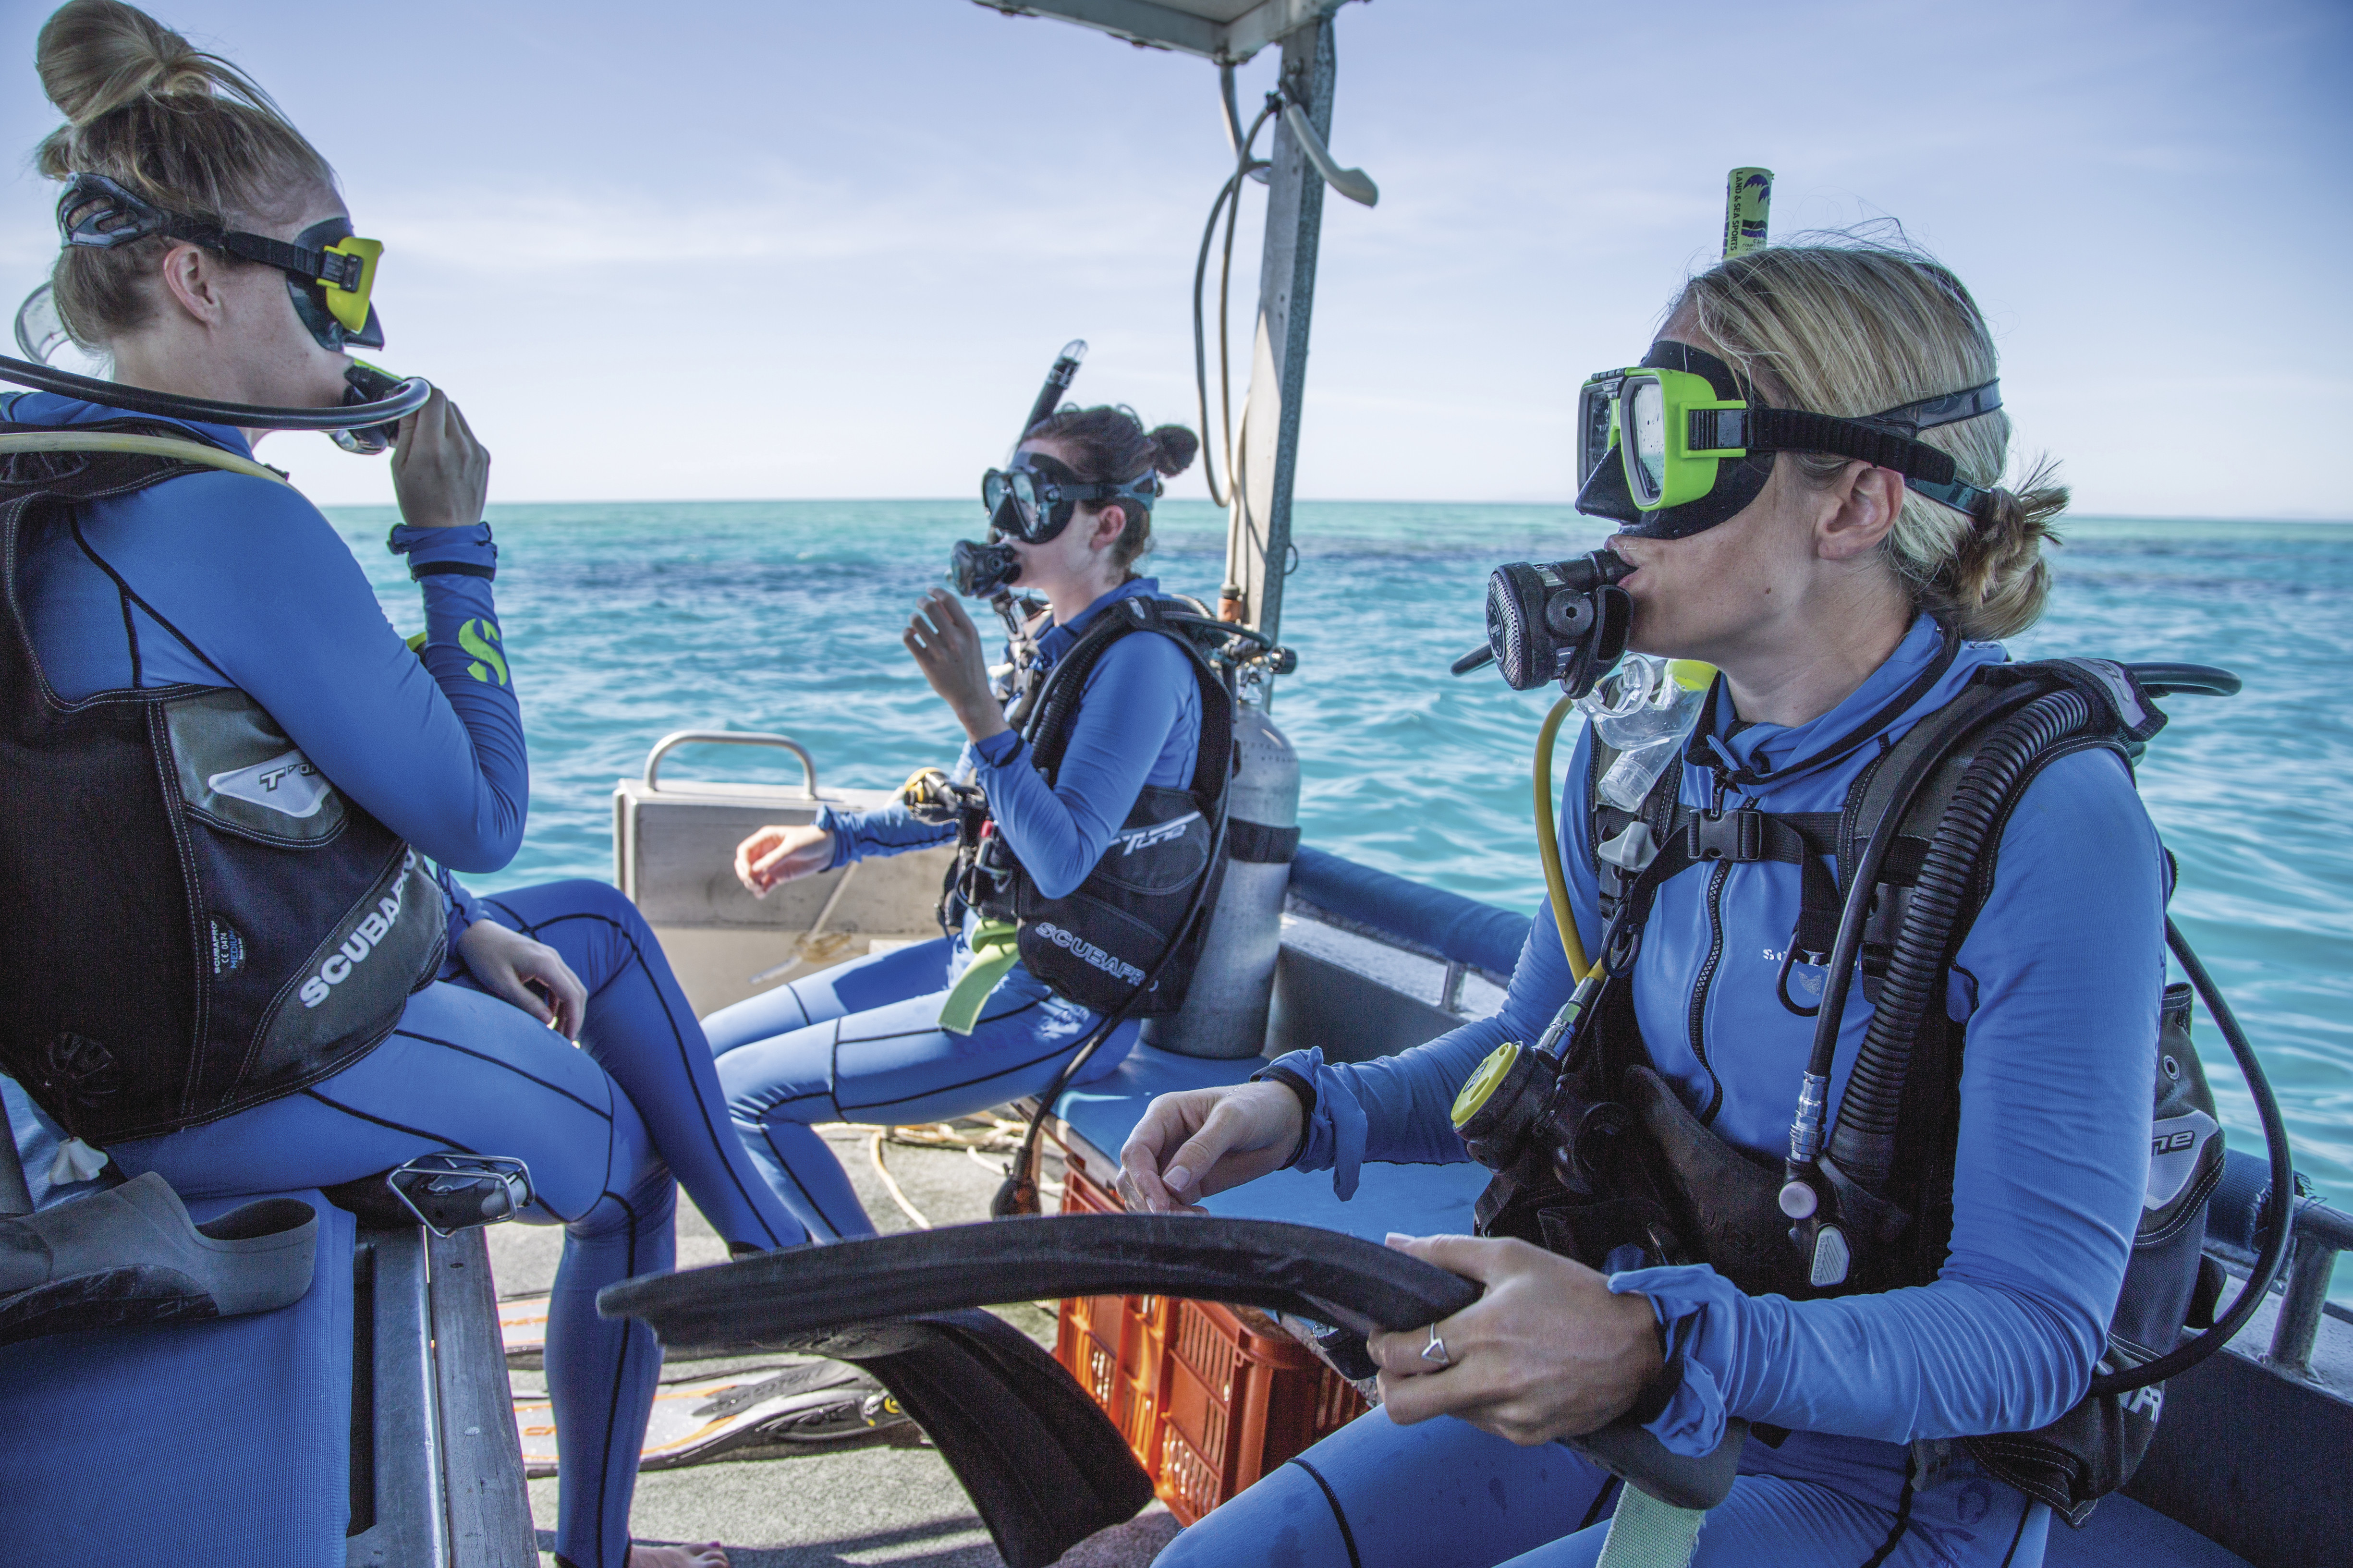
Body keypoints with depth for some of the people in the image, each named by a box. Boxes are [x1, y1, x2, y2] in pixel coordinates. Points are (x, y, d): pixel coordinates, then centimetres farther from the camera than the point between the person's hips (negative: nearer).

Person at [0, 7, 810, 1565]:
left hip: (150, 1009, 9)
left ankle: (779, 1254, 28)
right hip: (262, 1078, -9)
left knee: (602, 925, 20)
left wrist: (465, 926, 9)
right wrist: (452, 539, -13)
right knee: (632, 1164, 14)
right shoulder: (235, 514, -25)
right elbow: (480, 813, -19)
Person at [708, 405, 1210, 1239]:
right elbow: (974, 795, 20)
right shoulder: (1054, 637, 8)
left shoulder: (1141, 658, -20)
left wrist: (977, 710, -31)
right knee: (706, 1050, 8)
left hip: (1057, 1009, -9)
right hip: (984, 955, 9)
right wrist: (832, 839, 11)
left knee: (746, 1096, -11)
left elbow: (1061, 863, -26)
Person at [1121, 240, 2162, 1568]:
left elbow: (2036, 1330, -21)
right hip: (1634, 1395, 5)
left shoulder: (2044, 822, -22)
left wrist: (1667, 1349, -36)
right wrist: (1308, 1107, -8)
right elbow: (1537, 1050, 10)